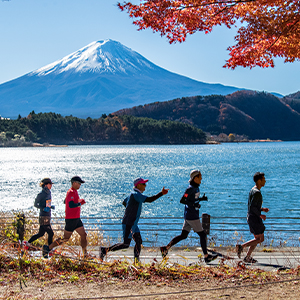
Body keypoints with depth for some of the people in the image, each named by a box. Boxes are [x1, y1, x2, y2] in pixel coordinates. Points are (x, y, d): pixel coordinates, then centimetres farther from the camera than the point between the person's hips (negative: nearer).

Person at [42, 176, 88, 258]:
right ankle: (47, 248, 9)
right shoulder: (71, 192, -18)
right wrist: (81, 203, -17)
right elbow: (71, 205, -32)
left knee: (83, 235, 6)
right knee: (65, 238, -2)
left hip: (76, 219, 10)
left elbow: (65, 201, 28)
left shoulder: (74, 191, 14)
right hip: (71, 219, -10)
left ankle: (85, 255, 10)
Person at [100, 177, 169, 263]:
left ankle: (136, 261, 10)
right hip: (128, 224, -10)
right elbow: (149, 199, -28)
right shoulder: (136, 194, -17)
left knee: (139, 242, 9)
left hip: (133, 224, 10)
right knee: (126, 244, -7)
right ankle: (105, 250, -1)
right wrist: (161, 193, -27)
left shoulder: (132, 194, 13)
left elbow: (124, 202, 29)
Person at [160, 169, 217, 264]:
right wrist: (194, 204, -24)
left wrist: (201, 199, 12)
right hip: (192, 216, -10)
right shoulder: (190, 189, -17)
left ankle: (166, 248, 14)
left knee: (183, 235, 13)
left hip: (189, 216, 10)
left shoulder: (196, 188, 11)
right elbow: (182, 200, -20)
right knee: (202, 235, 0)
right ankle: (206, 256, 8)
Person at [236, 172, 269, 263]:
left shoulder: (253, 190, 14)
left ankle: (247, 257, 13)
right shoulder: (257, 192, -18)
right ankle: (241, 246, -5)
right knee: (260, 239, -4)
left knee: (257, 239, 13)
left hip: (251, 217, 10)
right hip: (254, 218, -10)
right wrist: (260, 215, -16)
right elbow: (252, 207, -24)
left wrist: (262, 209, 16)